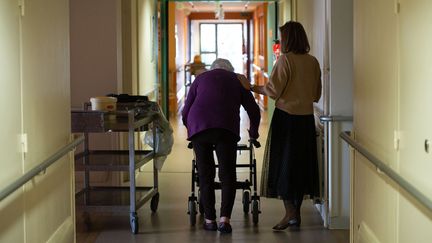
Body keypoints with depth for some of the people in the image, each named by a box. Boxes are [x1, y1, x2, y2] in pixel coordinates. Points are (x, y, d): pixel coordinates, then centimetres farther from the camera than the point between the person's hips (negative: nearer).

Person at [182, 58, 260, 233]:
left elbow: (185, 111, 22)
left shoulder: (201, 78, 26)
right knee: (227, 174, 4)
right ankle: (224, 218, -8)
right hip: (226, 127, -1)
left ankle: (209, 219, 11)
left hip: (198, 127, 1)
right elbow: (254, 110, 24)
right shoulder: (236, 80, 25)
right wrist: (253, 132, 41)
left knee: (205, 175, 10)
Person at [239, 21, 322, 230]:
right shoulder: (313, 62, 6)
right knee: (302, 164, 11)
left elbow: (273, 91, -14)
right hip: (307, 119, 6)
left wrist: (250, 87, -3)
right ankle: (296, 213, 16)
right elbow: (316, 95, 12)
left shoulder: (285, 60, -12)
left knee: (282, 163, 1)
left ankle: (290, 213, -5)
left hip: (286, 117, -6)